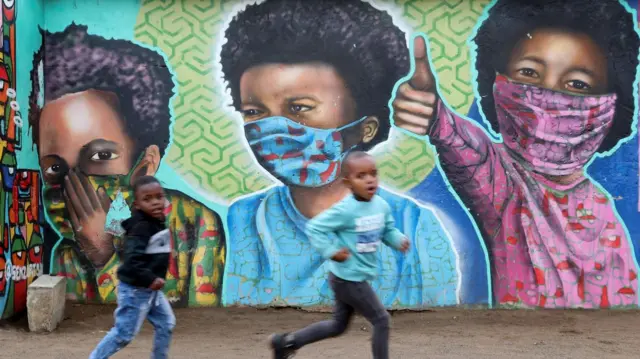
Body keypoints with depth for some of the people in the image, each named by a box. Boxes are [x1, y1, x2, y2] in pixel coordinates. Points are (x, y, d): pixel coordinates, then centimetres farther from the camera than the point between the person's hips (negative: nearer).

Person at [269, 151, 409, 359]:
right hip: (348, 278, -9)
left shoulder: (382, 205, 0)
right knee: (381, 320, -1)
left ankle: (287, 342, 30)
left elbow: (388, 230, 12)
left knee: (339, 325, 21)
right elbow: (314, 227, -20)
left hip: (354, 277, 9)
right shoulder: (345, 210, -24)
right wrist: (331, 252, -24)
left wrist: (399, 240, -8)